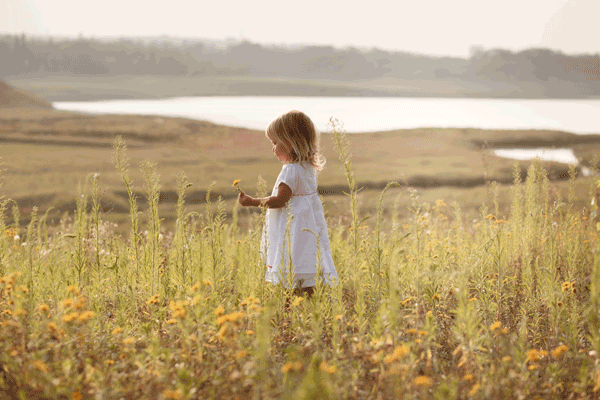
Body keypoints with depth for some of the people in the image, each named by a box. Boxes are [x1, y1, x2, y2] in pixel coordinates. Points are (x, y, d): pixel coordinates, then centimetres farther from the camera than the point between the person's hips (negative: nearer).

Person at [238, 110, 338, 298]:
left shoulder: (291, 171, -16)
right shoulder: (308, 168, 13)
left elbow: (279, 200, -17)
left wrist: (252, 202, -9)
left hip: (295, 236, -9)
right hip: (307, 231, 10)